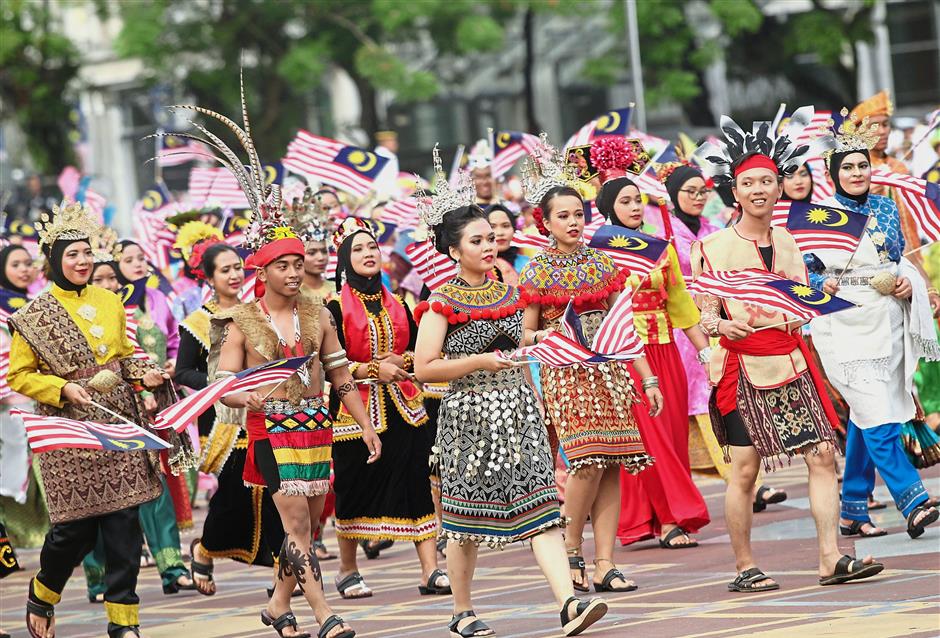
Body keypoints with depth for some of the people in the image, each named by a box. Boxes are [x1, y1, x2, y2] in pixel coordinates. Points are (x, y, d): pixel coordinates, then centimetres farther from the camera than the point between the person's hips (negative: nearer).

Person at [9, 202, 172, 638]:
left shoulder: (109, 302, 12)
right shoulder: (35, 316, -1)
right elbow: (18, 377, 0)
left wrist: (144, 374, 3)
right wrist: (63, 389, -14)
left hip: (119, 422, 4)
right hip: (70, 427, -4)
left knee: (124, 523, -3)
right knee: (77, 526, -3)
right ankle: (42, 595, 24)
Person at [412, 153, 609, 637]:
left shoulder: (509, 294, 11)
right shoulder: (443, 304, -7)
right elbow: (424, 369, -14)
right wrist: (482, 362, -18)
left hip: (518, 410, 4)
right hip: (470, 413, -4)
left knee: (540, 505, -8)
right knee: (466, 518, 5)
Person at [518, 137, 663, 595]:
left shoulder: (601, 263, 12)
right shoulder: (537, 271, 2)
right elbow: (527, 335, 3)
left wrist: (648, 378, 12)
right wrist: (547, 337, -18)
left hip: (609, 370, 4)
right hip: (566, 372, -4)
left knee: (612, 465, -3)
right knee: (588, 461, -17)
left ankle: (605, 564, -1)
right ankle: (570, 553, -1)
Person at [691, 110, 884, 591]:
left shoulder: (786, 241, 13)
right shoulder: (714, 247, -2)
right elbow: (703, 313, -2)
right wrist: (725, 326, -23)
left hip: (791, 362, 5)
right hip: (742, 366, -5)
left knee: (823, 454, -4)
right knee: (744, 469, -4)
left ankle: (830, 558, -3)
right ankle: (744, 567, 5)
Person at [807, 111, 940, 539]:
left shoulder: (886, 208, 11)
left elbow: (902, 260, 18)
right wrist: (822, 284, -19)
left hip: (887, 324, 5)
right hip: (846, 326, -5)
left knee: (864, 418, 9)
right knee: (877, 418, -15)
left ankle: (853, 512, 17)